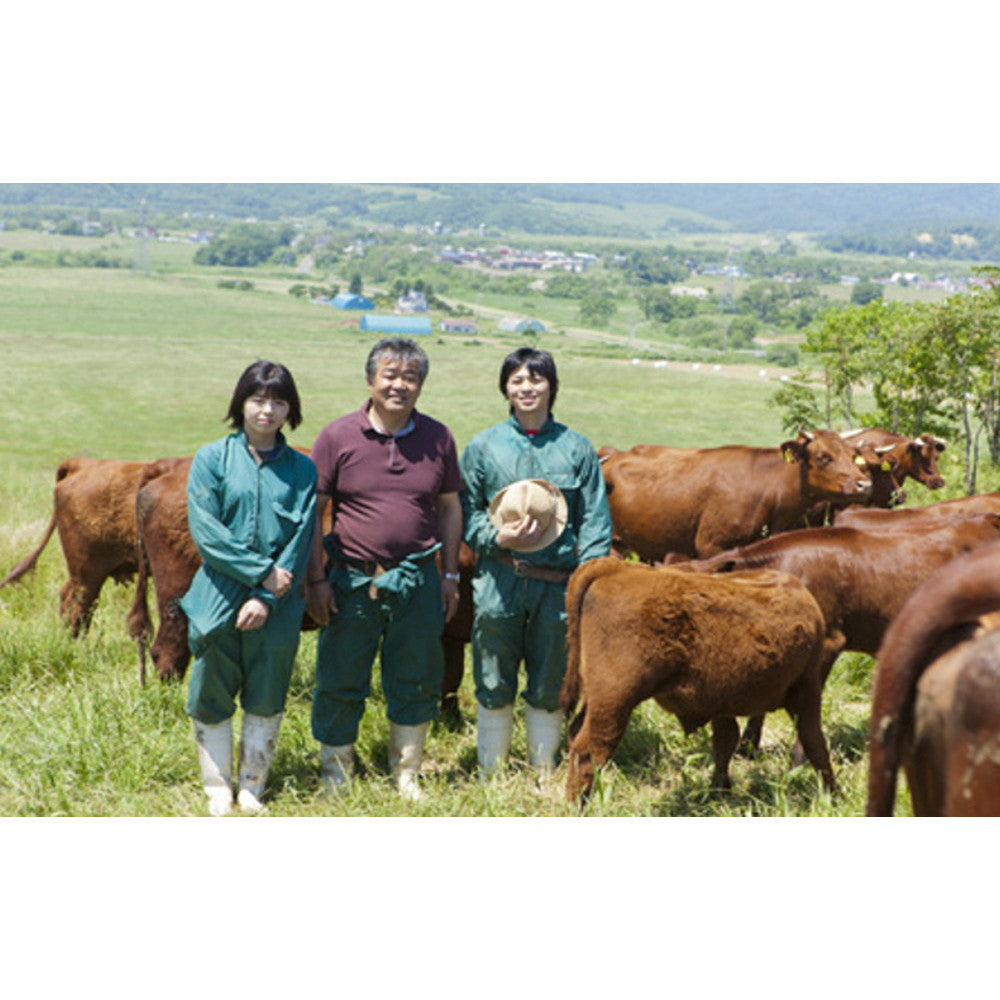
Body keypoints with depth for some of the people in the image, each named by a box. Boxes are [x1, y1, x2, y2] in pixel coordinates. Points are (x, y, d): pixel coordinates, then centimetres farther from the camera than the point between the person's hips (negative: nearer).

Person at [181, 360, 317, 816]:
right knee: (212, 698, 5)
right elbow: (205, 530, -7)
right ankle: (217, 791, 18)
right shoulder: (212, 459, 2)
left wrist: (267, 597, -11)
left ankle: (252, 790, 22)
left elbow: (300, 540, -1)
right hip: (217, 596, -1)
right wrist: (262, 571, -13)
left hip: (278, 605, 1)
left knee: (266, 700, 7)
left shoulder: (302, 469, 6)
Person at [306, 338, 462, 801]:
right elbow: (312, 512, -2)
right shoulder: (337, 437, -3)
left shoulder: (438, 439, 4)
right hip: (351, 580, -2)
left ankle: (406, 775, 27)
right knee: (341, 680, 7)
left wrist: (450, 575, 7)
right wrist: (316, 580, -6)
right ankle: (335, 774, 24)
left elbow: (450, 507, 11)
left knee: (416, 681, 10)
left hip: (418, 582, 2)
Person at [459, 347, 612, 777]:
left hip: (559, 584, 0)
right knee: (493, 688, 6)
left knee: (549, 690, 8)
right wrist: (497, 538, -12)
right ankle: (488, 775, 20)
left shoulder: (576, 448, 6)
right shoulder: (483, 446, 6)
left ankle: (543, 776, 23)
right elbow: (466, 511, 7)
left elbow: (596, 518, 5)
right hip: (498, 583, 0)